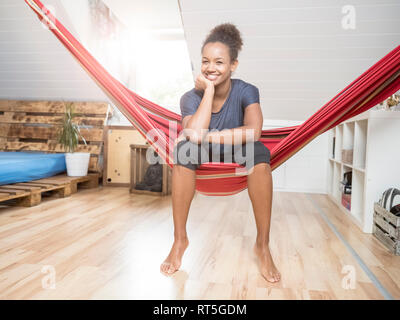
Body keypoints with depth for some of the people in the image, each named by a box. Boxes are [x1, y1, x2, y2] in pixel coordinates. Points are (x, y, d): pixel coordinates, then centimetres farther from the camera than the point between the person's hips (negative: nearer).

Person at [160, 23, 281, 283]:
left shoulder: (246, 91, -17)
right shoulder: (191, 97, -15)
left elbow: (253, 132, -35)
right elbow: (195, 133, -35)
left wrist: (205, 137, -35)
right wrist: (209, 89, -29)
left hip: (238, 154, 0)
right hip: (203, 155, 1)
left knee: (259, 152, -33)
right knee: (184, 146, -32)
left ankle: (263, 246, -22)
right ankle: (180, 240, -21)